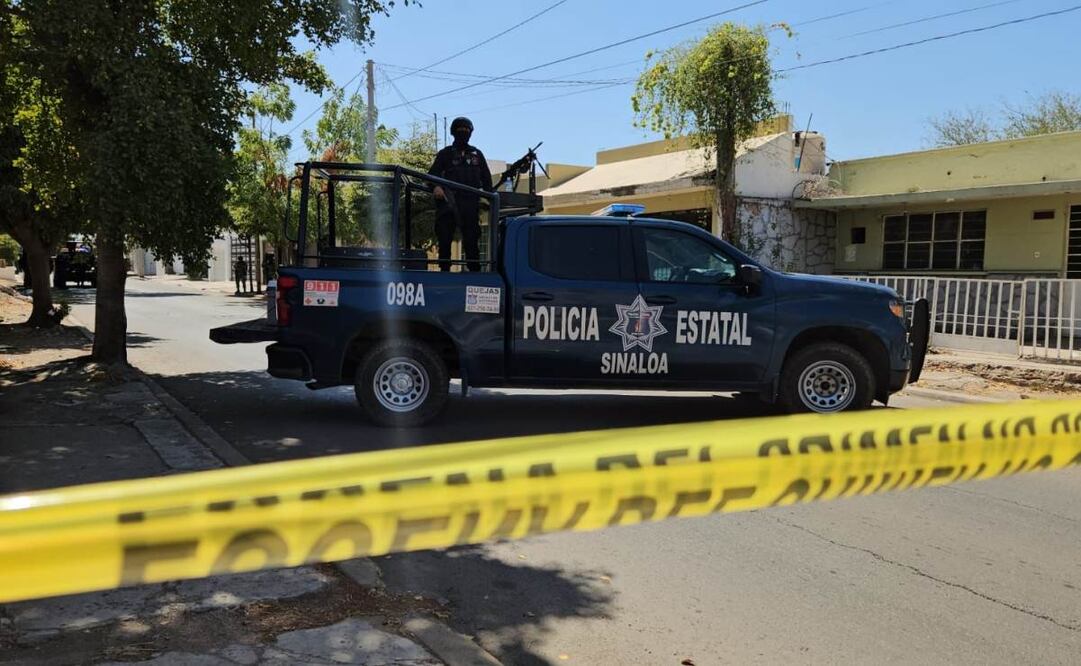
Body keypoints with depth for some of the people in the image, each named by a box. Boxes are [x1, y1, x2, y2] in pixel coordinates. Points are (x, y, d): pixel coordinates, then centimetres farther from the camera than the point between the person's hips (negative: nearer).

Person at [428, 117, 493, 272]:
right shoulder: (446, 153, 11)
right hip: (449, 202, -1)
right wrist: (436, 187, -20)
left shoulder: (477, 154, 19)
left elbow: (486, 178, 18)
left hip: (471, 203, 1)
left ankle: (475, 269, 2)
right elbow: (433, 173, 1)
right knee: (445, 238, -3)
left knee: (472, 239, 0)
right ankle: (444, 269, 2)